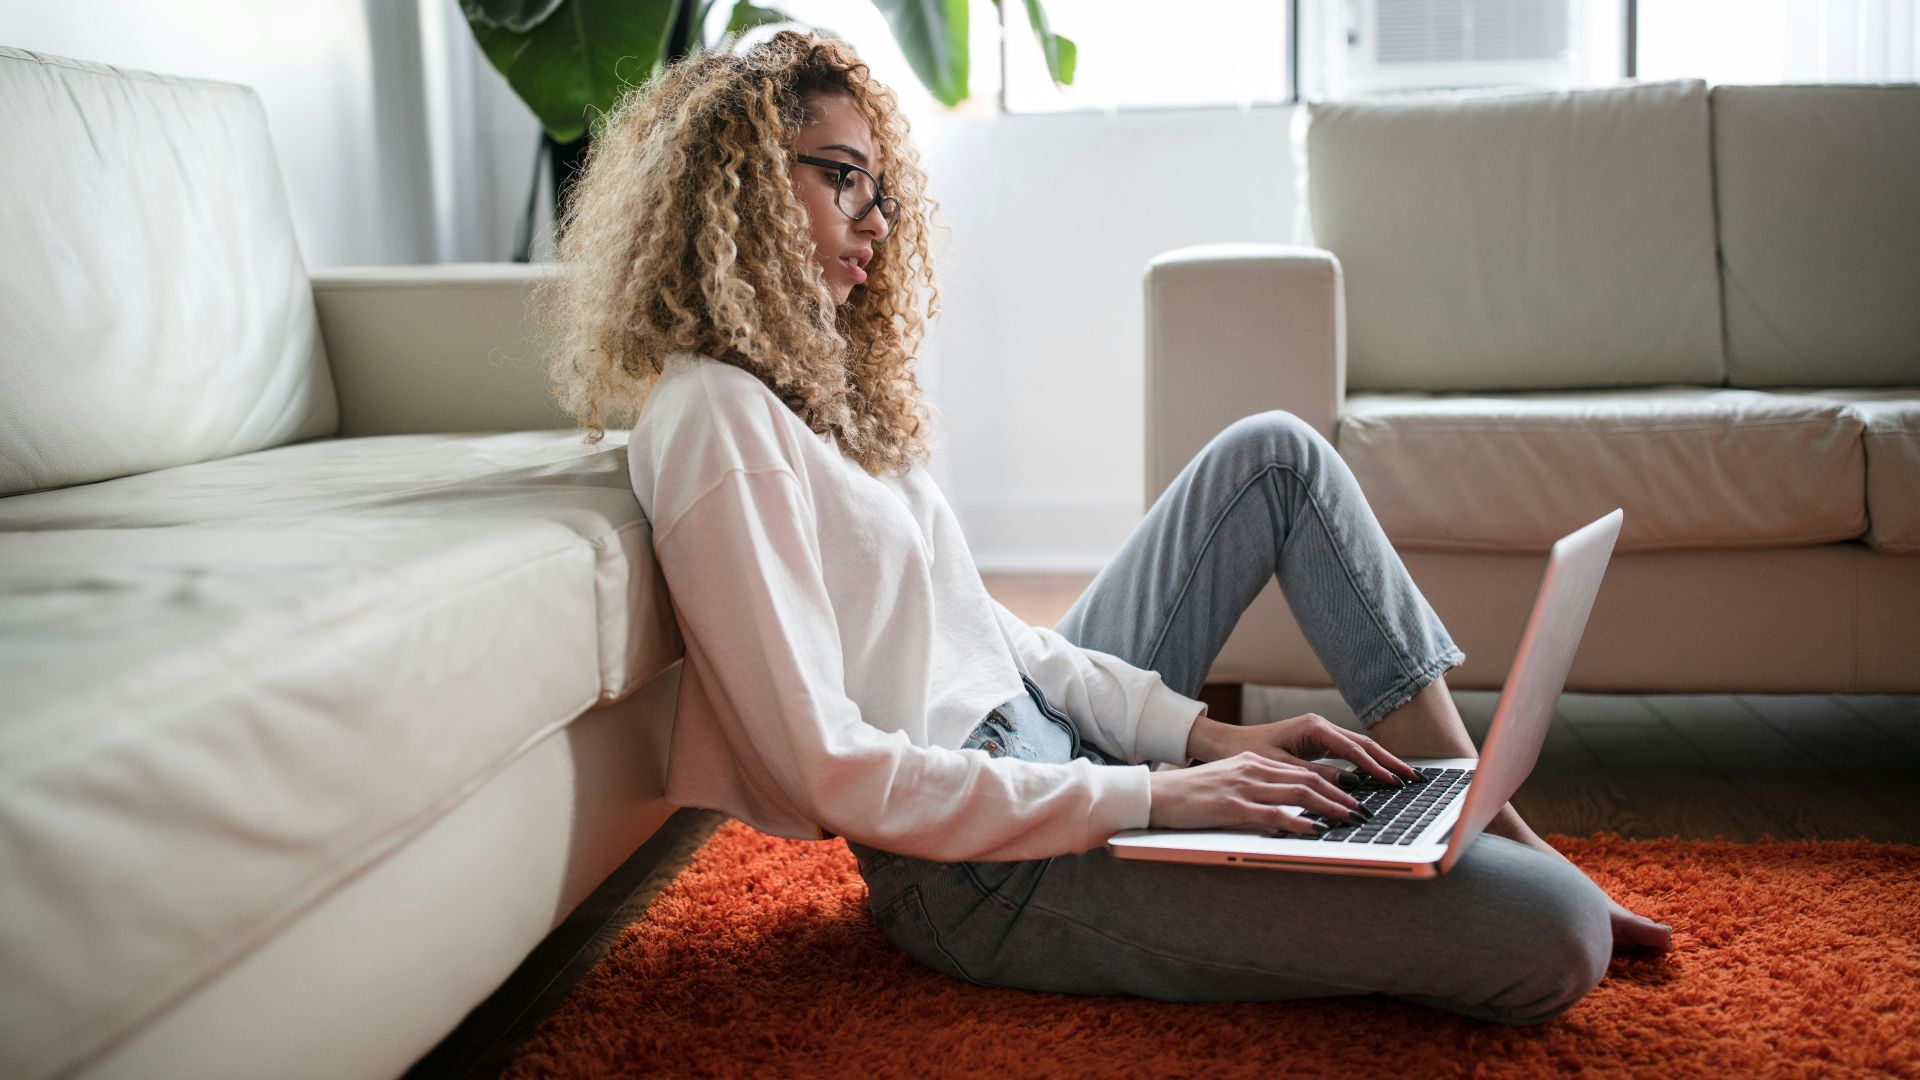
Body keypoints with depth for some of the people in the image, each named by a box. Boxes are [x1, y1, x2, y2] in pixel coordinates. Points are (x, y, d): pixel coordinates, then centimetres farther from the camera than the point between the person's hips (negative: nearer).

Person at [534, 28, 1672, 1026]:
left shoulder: (814, 383, 14)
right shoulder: (714, 418, -17)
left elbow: (983, 626, 12)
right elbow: (829, 770, -23)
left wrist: (1203, 732, 1)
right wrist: (1152, 797, -22)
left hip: (1044, 737, 11)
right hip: (982, 869, -10)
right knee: (1551, 937, -21)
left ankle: (1484, 822, 12)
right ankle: (1533, 879, 17)